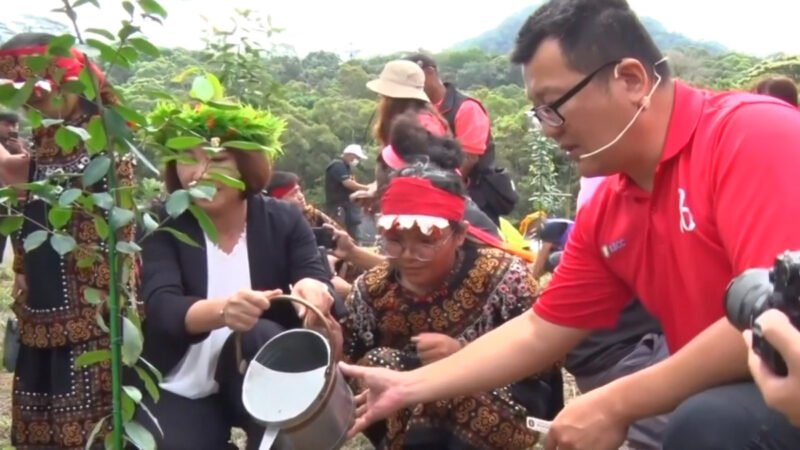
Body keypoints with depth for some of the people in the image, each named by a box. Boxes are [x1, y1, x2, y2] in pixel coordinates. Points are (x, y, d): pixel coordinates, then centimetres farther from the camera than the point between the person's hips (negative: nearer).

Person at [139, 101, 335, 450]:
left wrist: (313, 289, -43)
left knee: (257, 335, -29)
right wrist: (222, 310, -47)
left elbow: (317, 282, -17)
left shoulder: (284, 221, -4)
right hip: (182, 392, 0)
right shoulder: (164, 233, -7)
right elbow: (161, 308, -24)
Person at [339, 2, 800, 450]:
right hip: (718, 397, 7)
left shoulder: (751, 133, -22)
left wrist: (616, 405, -23)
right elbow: (538, 332, 9)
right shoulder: (604, 213, 1)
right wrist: (409, 387, 9)